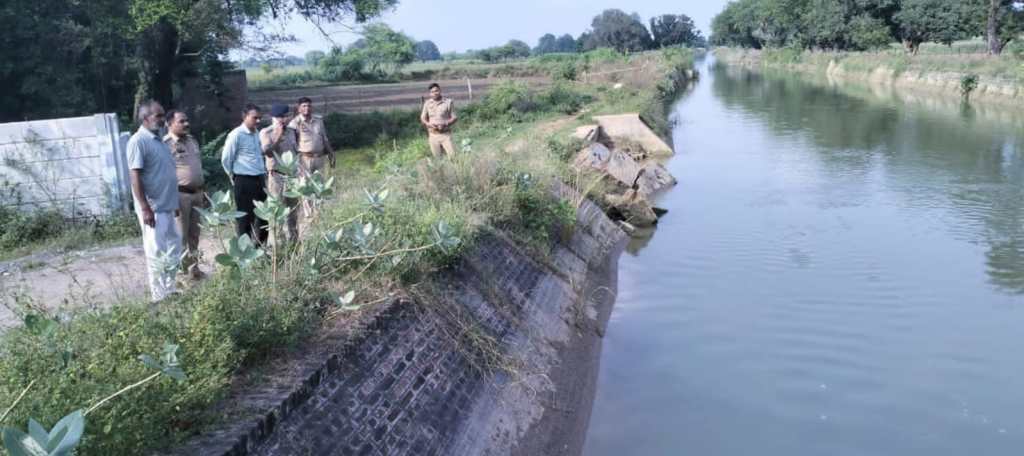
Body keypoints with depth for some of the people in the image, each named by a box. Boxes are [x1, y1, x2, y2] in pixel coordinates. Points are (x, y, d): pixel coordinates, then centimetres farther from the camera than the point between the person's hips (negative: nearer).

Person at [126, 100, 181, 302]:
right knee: (157, 252, -2)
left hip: (167, 205, 9)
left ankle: (170, 290, 26)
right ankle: (159, 296, 6)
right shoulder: (138, 141, -14)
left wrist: (176, 201, 21)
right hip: (153, 207, -9)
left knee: (174, 248, 14)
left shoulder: (157, 139, 13)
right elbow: (135, 177, -18)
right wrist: (145, 208, -22)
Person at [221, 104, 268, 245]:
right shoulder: (236, 135, -12)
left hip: (259, 179, 7)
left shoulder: (257, 134, 10)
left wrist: (263, 173, 15)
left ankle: (259, 246, 26)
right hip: (244, 181, -7)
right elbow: (225, 159, -8)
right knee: (244, 217, 1)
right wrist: (234, 176, 1)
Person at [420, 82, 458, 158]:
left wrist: (445, 124, -17)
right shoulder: (427, 103, 7)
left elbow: (454, 118, -1)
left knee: (453, 156, -12)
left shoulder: (448, 102, -1)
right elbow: (422, 118, 11)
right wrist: (428, 124, -10)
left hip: (445, 134, -2)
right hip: (433, 135, 2)